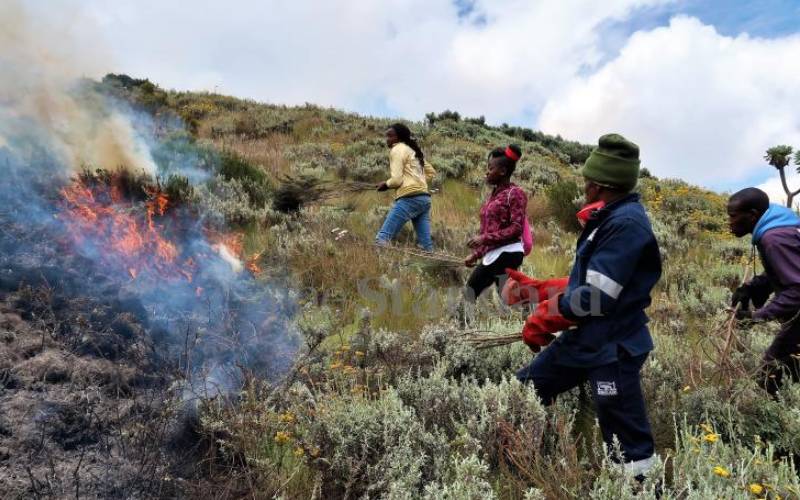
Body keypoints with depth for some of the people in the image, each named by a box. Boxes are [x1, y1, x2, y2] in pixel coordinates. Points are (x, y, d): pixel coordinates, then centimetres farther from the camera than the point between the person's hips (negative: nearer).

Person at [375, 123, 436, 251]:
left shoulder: (397, 150, -1)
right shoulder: (413, 151, 25)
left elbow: (397, 180, -10)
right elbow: (431, 172, 29)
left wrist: (385, 184, 7)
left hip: (409, 198, -9)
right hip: (424, 198, 9)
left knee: (382, 238, -15)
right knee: (425, 243, 7)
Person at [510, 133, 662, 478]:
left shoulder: (626, 223, -20)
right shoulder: (609, 219, 11)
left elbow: (596, 297, -23)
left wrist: (541, 321, -10)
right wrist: (537, 288, 19)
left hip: (612, 349, -10)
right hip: (582, 340, 10)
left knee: (631, 451, -1)